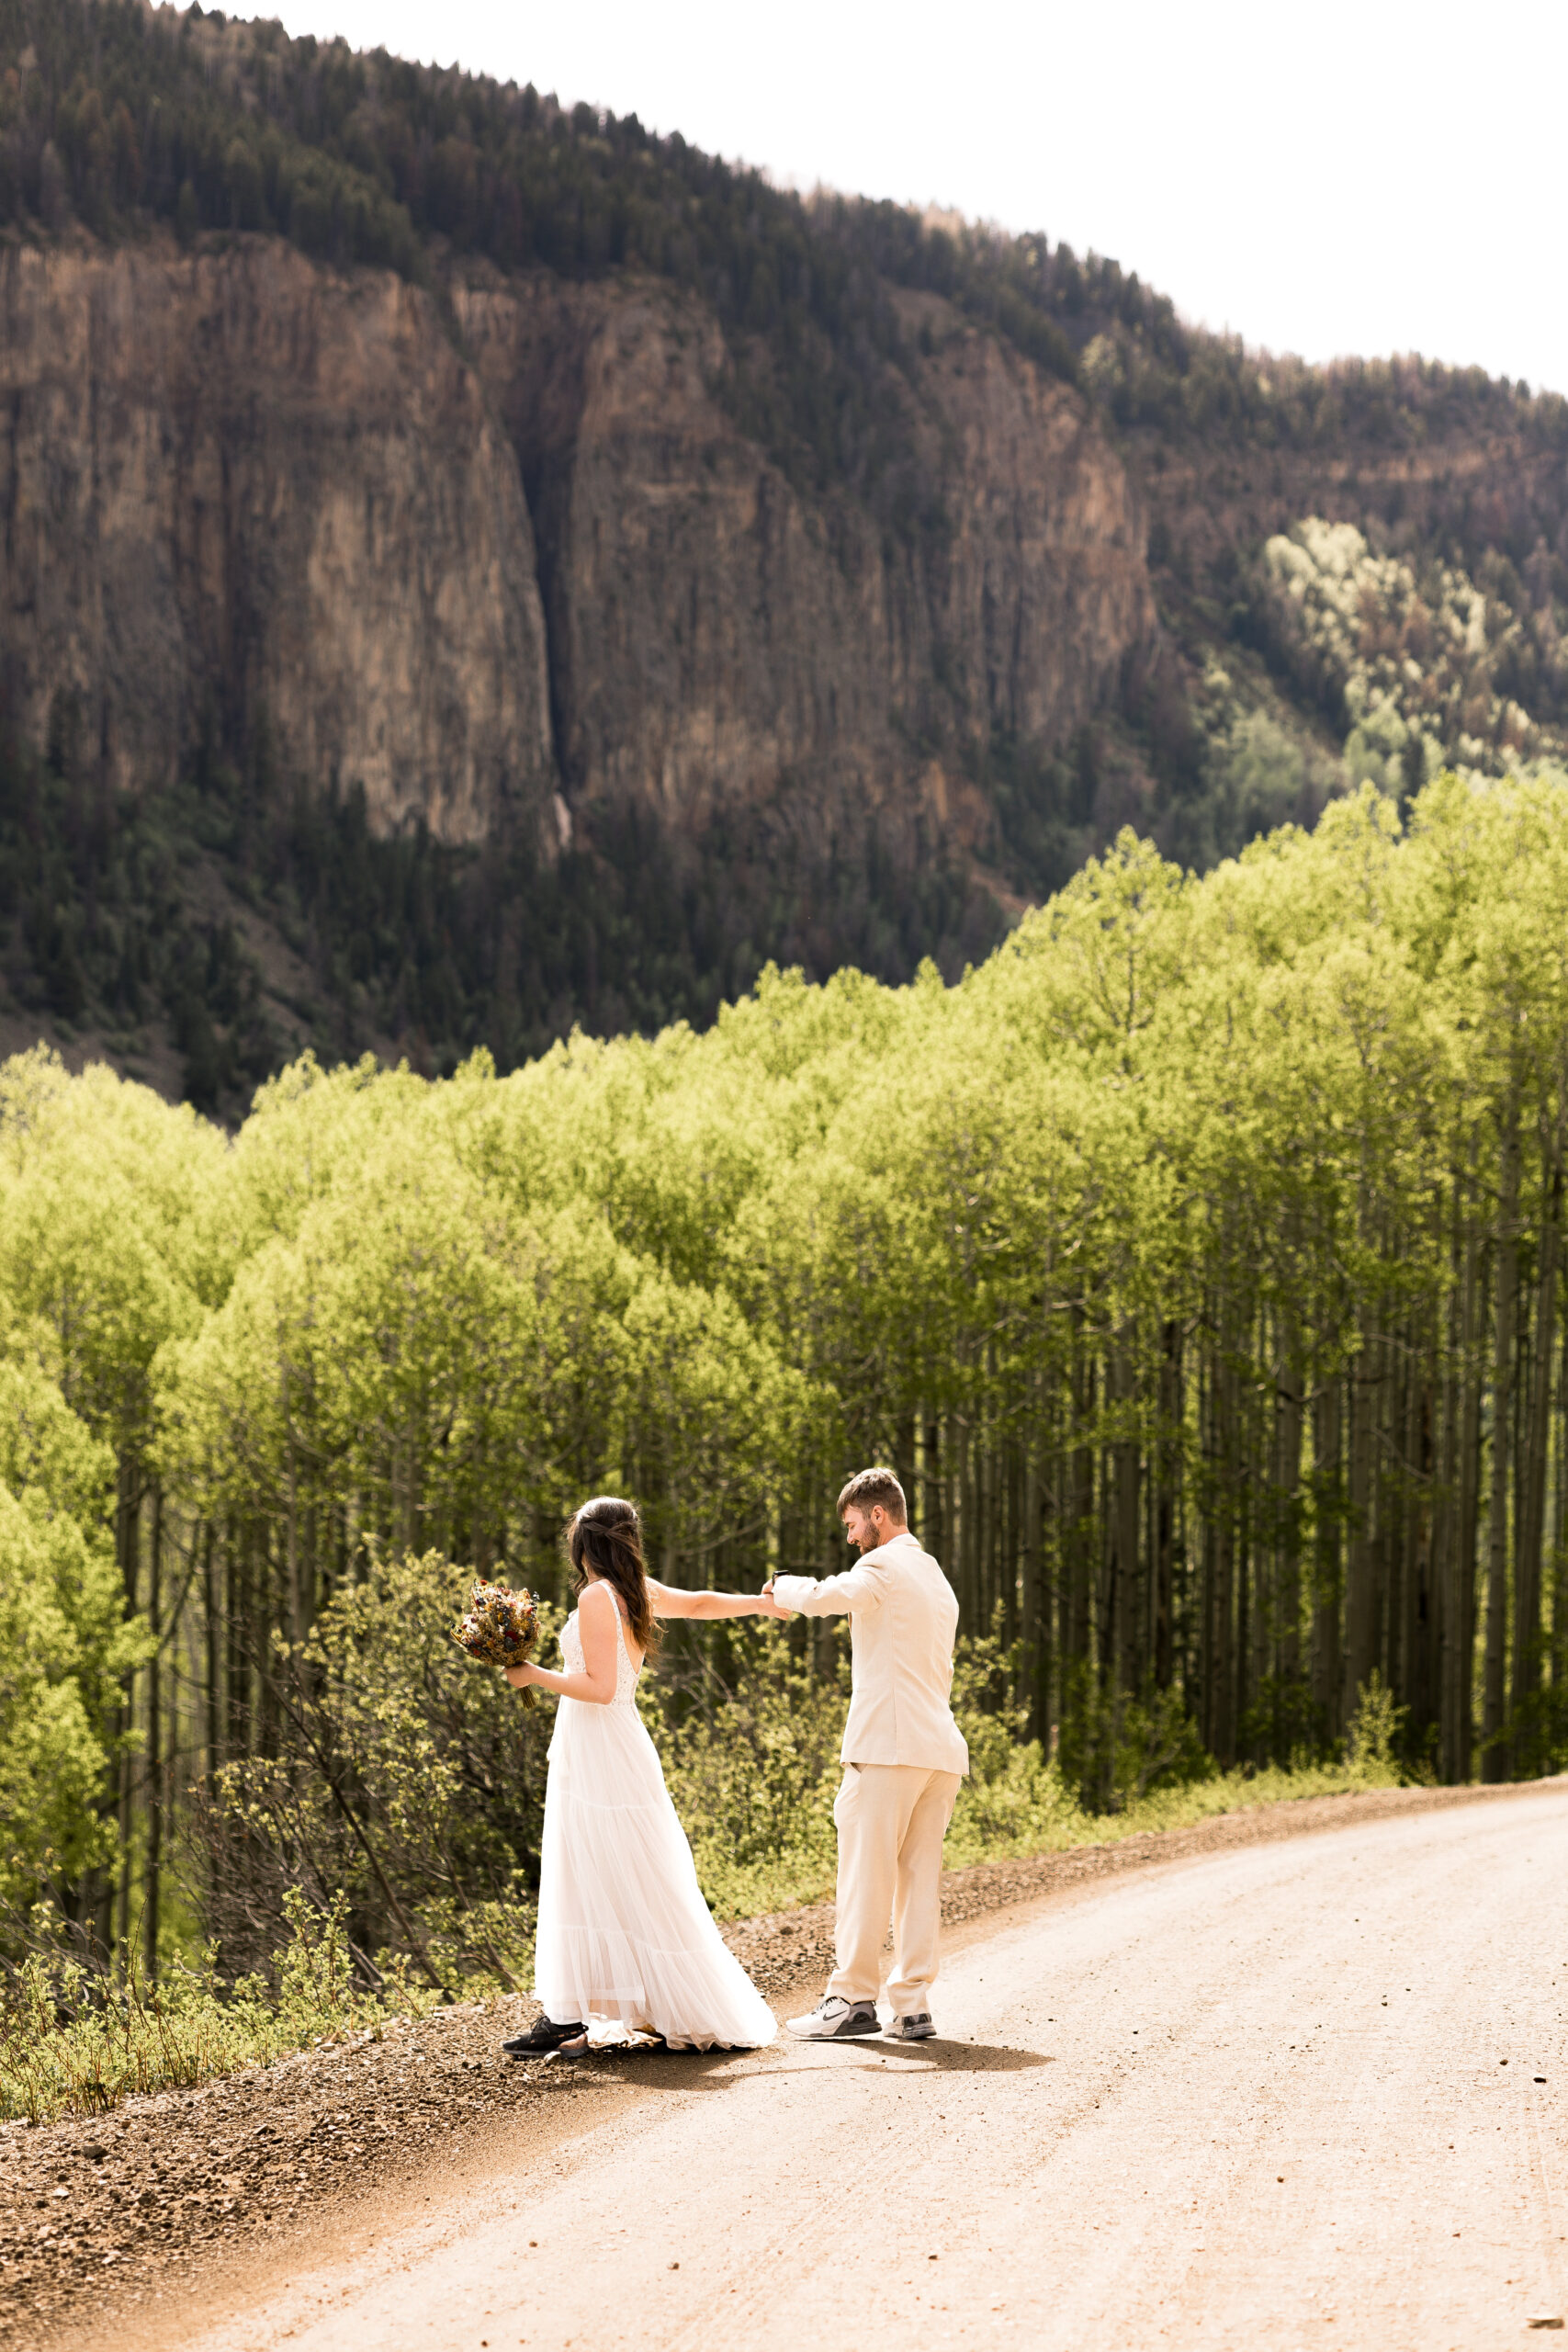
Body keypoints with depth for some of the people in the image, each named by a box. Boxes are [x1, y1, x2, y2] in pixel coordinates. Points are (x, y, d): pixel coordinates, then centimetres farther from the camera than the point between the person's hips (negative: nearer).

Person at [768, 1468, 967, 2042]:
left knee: (865, 1875, -5)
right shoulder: (938, 1581, 24)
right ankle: (913, 2006, 4)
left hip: (889, 1745, -9)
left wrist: (786, 1586, 1)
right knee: (919, 1880, 6)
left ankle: (853, 1999, -4)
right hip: (942, 1751, 9)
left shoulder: (884, 1567, -5)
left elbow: (820, 1598, -20)